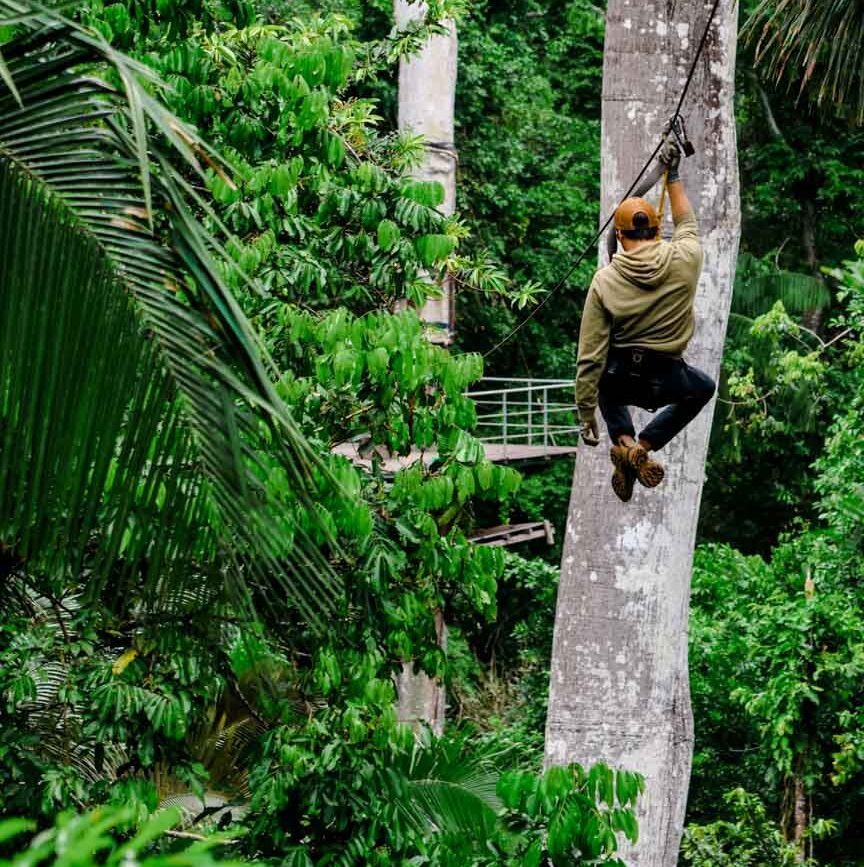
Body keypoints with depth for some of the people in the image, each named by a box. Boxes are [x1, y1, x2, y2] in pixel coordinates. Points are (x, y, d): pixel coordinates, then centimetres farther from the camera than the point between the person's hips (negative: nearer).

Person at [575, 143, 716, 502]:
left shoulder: (604, 281, -13)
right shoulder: (684, 261, -11)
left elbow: (590, 356, -12)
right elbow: (687, 224, 17)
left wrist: (586, 413, -4)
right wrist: (674, 176, 28)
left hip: (621, 380, 0)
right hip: (666, 381, 0)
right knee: (703, 386, 35)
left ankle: (624, 442, 10)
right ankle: (645, 446, 12)